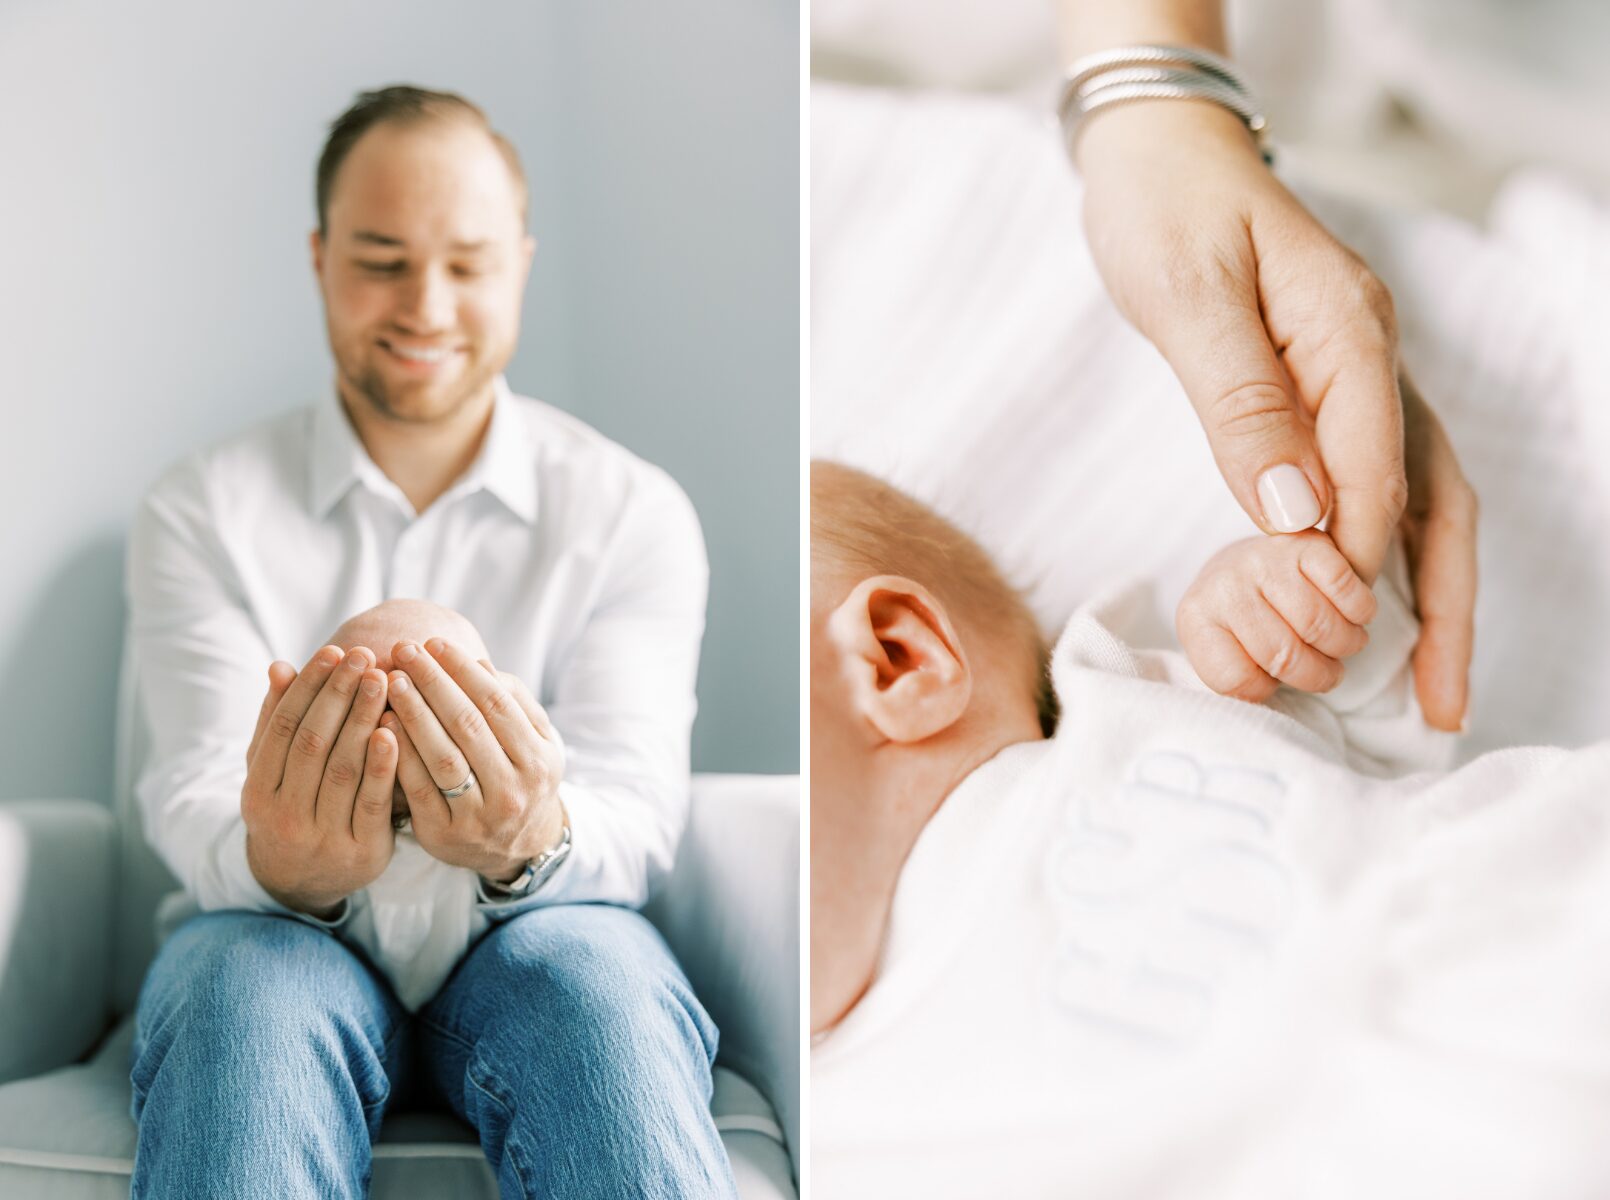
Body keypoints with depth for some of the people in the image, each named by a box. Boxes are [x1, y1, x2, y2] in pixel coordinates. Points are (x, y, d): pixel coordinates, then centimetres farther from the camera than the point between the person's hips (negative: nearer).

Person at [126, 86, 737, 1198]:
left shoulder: (634, 512, 4)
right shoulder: (200, 511, 5)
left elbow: (637, 811, -8)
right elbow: (192, 797, -7)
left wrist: (534, 847, -34)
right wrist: (283, 866, -33)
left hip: (538, 928, 0)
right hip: (286, 942, 1)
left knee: (598, 978, -35)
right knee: (244, 989, -35)